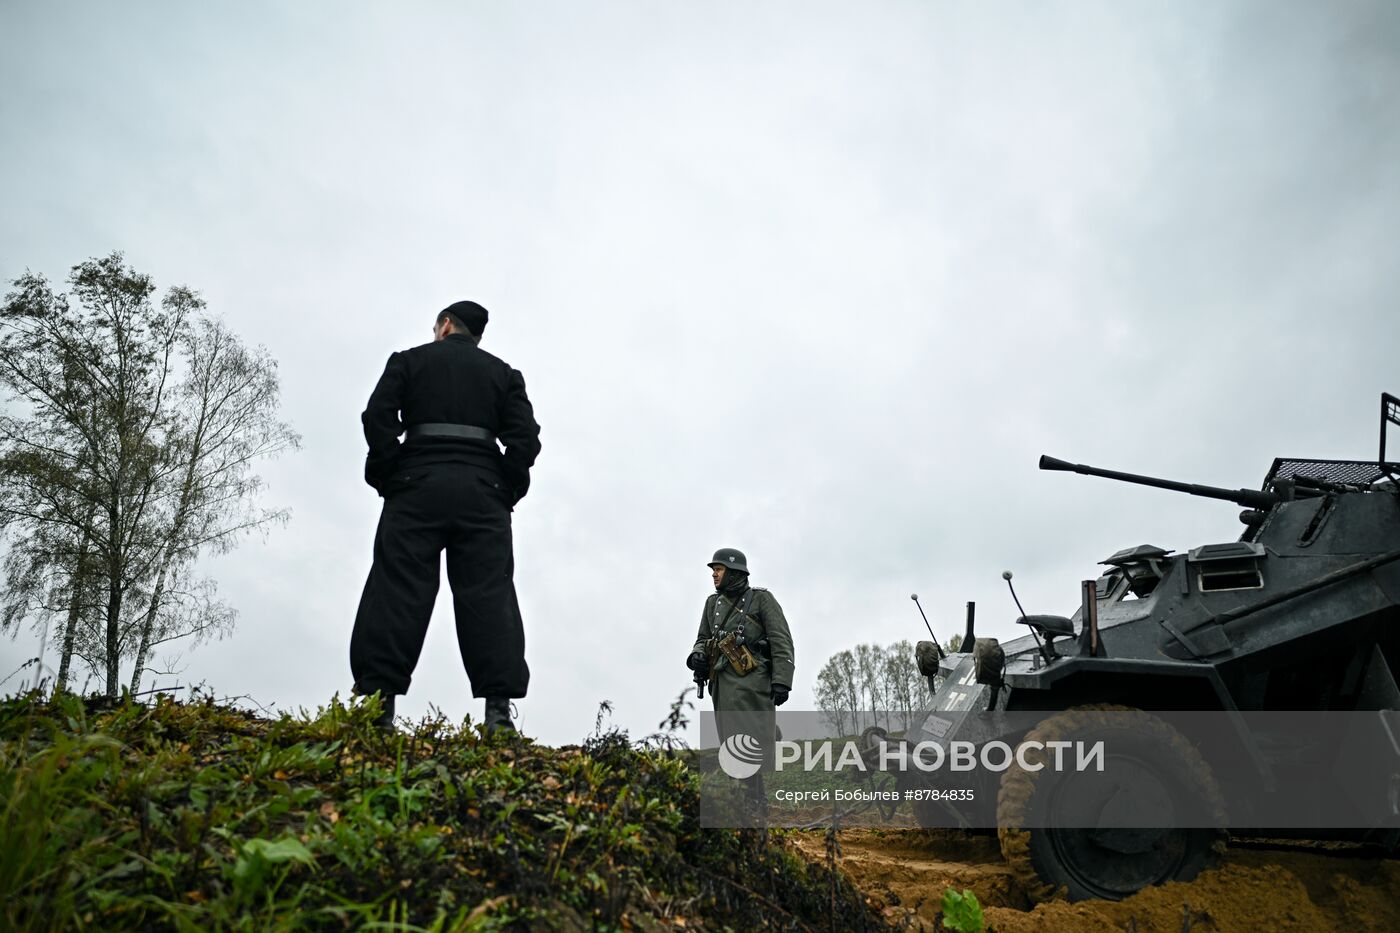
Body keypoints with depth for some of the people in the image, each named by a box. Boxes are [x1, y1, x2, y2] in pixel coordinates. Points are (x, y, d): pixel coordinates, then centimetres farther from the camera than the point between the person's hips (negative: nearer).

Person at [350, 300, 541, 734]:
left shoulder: (408, 360, 16)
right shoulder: (504, 373, 19)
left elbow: (378, 417, 0)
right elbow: (525, 436, 4)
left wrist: (387, 478, 4)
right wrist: (509, 491, 7)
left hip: (418, 487, -1)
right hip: (483, 494, 1)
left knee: (399, 590, -2)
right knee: (488, 594, -3)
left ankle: (378, 702, -8)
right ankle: (499, 708, -10)